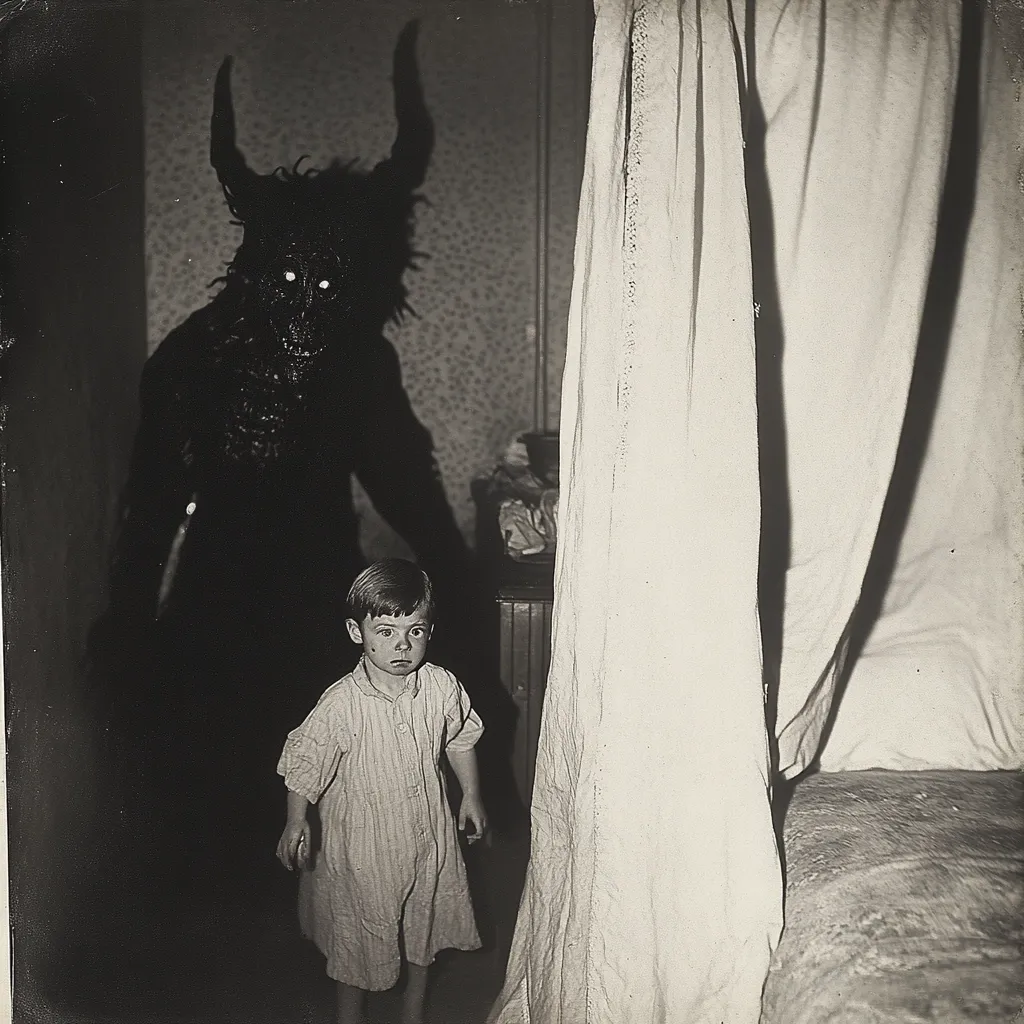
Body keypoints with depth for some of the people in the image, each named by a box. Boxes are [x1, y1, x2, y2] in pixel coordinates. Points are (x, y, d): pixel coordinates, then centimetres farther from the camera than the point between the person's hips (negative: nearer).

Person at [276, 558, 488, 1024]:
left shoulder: (441, 686, -12)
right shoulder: (341, 703, -23)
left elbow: (460, 740, 6)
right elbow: (305, 760, -14)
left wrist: (471, 796, 10)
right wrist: (296, 822, -21)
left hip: (428, 830, 4)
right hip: (363, 840, -3)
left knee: (424, 924, 21)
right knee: (359, 933, 13)